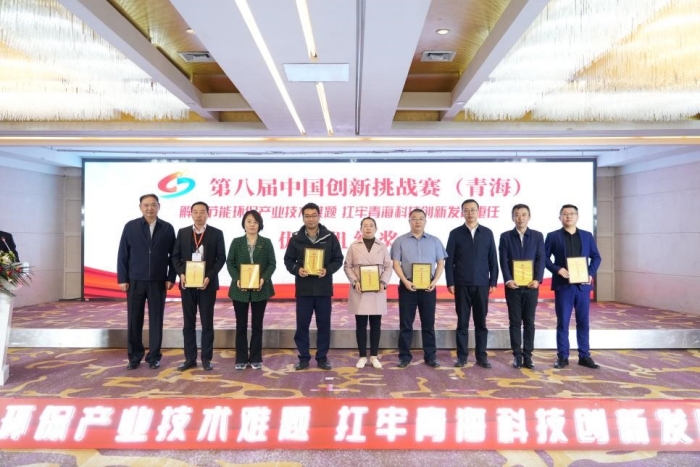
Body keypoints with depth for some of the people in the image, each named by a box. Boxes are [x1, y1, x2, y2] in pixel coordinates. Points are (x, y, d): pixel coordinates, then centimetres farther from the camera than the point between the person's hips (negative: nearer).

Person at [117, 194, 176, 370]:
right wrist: (122, 279, -4)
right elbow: (122, 254, 1)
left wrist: (171, 278, -2)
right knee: (134, 320, 6)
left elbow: (173, 255, 4)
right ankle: (134, 356, 18)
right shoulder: (130, 226, 1)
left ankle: (154, 357, 15)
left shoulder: (167, 228, 2)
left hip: (158, 282, 0)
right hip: (135, 281, 0)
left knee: (156, 320, 5)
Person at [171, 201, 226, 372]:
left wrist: (209, 276, -14)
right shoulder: (182, 232, 8)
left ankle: (206, 358, 11)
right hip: (187, 283, 2)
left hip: (207, 283, -2)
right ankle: (190, 358, 14)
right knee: (188, 322, 6)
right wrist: (181, 274, -9)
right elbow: (176, 256, 8)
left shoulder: (216, 233, 1)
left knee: (207, 322, 3)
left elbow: (221, 258, -2)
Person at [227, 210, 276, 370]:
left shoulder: (266, 243, 4)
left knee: (257, 325, 7)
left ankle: (256, 358, 16)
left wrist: (263, 279, -17)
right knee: (241, 325, 6)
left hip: (260, 289, 0)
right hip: (240, 289, 0)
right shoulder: (237, 242, 4)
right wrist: (237, 279, -16)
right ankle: (241, 359, 14)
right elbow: (230, 263, 1)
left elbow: (272, 264, 0)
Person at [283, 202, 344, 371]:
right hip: (303, 289, 0)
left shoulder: (330, 237, 1)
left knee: (324, 324, 6)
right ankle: (304, 358, 17)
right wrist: (297, 269, -13)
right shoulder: (296, 238, 3)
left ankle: (322, 357, 18)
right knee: (302, 324, 5)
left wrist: (328, 270, -14)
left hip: (323, 289, 0)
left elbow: (338, 259, 4)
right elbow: (288, 260, 7)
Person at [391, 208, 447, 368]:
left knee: (428, 323, 7)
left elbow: (441, 263, 6)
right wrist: (406, 281, -14)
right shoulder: (400, 241, 3)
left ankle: (430, 356, 15)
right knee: (406, 323, 3)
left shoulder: (434, 241, 8)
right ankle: (405, 356, 12)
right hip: (407, 286, -1)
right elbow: (396, 264, -1)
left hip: (428, 287, 1)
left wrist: (434, 281, -8)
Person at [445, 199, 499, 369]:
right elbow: (449, 260, 0)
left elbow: (493, 260, 7)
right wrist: (450, 282, -5)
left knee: (481, 322, 6)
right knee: (462, 322, 4)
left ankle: (481, 356, 14)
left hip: (482, 284, 1)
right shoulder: (455, 233, 2)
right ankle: (462, 356, 12)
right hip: (462, 285, -1)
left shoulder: (487, 233, 6)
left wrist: (493, 282, 2)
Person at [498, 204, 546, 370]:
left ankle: (527, 356, 12)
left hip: (531, 285, 1)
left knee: (529, 322, 5)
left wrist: (537, 279, -13)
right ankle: (517, 356, 10)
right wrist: (508, 280, -16)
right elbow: (503, 261, -2)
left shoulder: (537, 236, 7)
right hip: (513, 285, -1)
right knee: (515, 322, 4)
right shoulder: (505, 236, 4)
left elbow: (541, 259, 0)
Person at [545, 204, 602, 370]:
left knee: (583, 322, 7)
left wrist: (591, 273, -5)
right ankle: (562, 356, 10)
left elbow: (596, 257, 11)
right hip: (563, 285, -2)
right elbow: (544, 257, 1)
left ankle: (584, 356, 17)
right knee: (562, 322, 2)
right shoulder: (553, 236, 3)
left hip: (583, 285, 2)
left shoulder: (587, 236, 10)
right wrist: (557, 269, -14)